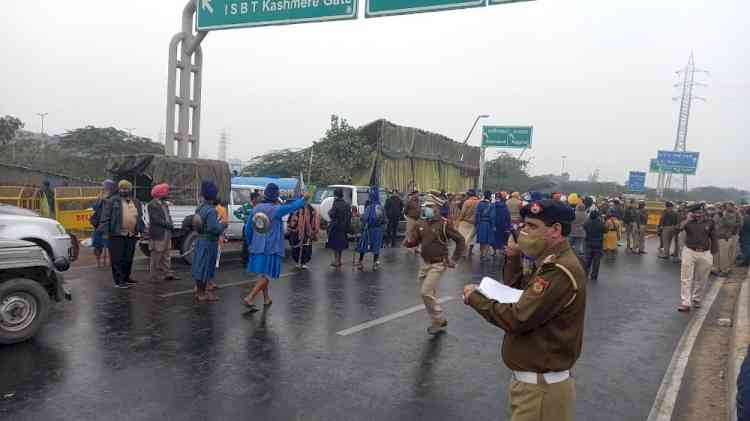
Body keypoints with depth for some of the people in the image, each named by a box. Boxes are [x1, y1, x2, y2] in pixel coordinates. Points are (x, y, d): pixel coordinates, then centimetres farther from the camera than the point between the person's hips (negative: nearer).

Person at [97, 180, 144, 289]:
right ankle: (118, 281, 2)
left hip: (131, 235, 5)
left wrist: (141, 231, 18)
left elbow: (140, 218, 21)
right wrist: (105, 232, -13)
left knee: (128, 258, 12)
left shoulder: (136, 202, 16)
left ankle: (126, 277, 25)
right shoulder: (112, 201, -1)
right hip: (117, 235, -5)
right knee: (117, 259, -3)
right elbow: (106, 217, -5)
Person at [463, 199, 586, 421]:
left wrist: (475, 297, -15)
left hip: (541, 386, -10)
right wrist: (513, 260, 0)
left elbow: (517, 319, -27)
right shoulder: (551, 263, 7)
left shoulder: (560, 272, -26)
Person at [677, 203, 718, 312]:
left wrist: (714, 253, 9)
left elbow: (714, 239, 8)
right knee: (686, 279, -4)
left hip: (704, 254, 2)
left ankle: (696, 300, 30)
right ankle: (685, 303, -3)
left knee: (701, 279, 12)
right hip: (689, 252, -1)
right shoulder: (688, 222, -1)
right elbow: (678, 228, -20)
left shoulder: (710, 223, 2)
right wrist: (688, 219, -20)